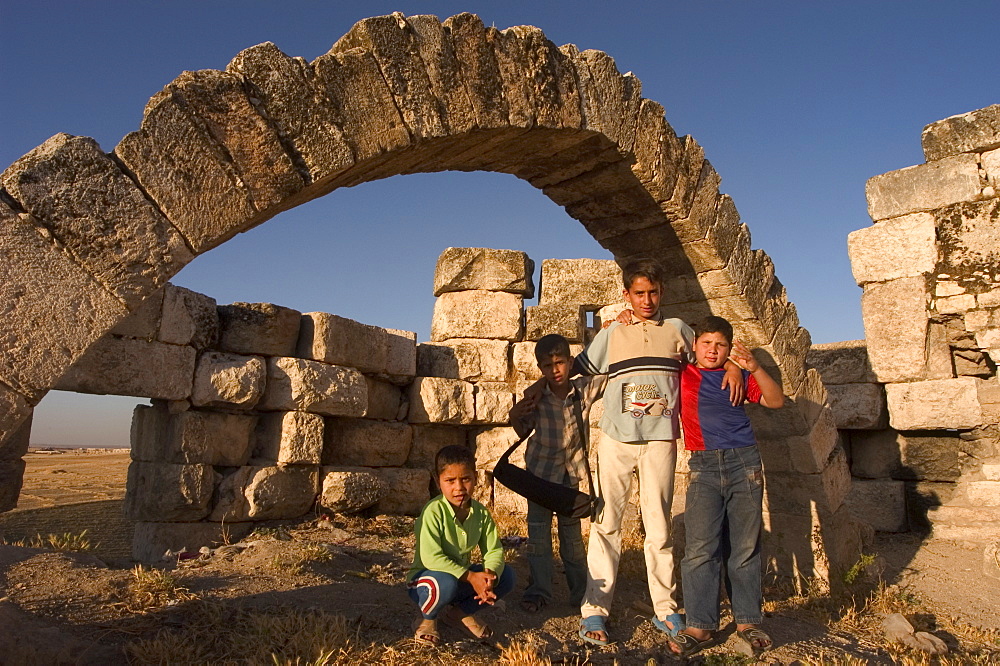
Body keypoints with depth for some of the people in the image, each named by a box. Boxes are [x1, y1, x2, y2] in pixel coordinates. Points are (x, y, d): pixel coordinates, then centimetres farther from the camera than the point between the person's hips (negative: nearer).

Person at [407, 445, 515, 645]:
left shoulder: (481, 513, -6)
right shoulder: (434, 511, -25)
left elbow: (494, 550, -5)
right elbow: (430, 558, -31)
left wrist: (490, 575, -29)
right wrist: (471, 577, -32)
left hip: (462, 576, 6)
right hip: (425, 576, -6)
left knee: (507, 575, -9)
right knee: (445, 583, -39)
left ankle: (460, 612, 10)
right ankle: (426, 619, -3)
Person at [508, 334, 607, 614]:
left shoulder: (585, 389, -12)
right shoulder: (535, 395, -13)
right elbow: (523, 432, -1)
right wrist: (515, 416, -22)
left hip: (571, 469, 1)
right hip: (541, 467, -1)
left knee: (572, 532, 13)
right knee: (538, 530, 4)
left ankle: (580, 590, 26)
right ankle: (538, 590, 16)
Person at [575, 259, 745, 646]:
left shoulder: (677, 330, 12)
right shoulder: (612, 334, 11)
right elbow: (579, 368, 14)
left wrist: (733, 367, -1)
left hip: (661, 439, 1)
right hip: (616, 439, 0)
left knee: (658, 524, 7)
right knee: (607, 523, -2)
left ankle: (665, 610, 18)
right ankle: (594, 610, 3)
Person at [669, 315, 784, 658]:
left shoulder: (738, 375, 14)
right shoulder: (681, 374, 11)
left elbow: (776, 401, 4)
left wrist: (754, 368, -10)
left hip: (743, 462, 1)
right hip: (704, 466, -1)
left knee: (745, 546, 6)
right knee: (700, 548, -7)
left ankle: (747, 620, 18)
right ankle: (700, 625, 1)